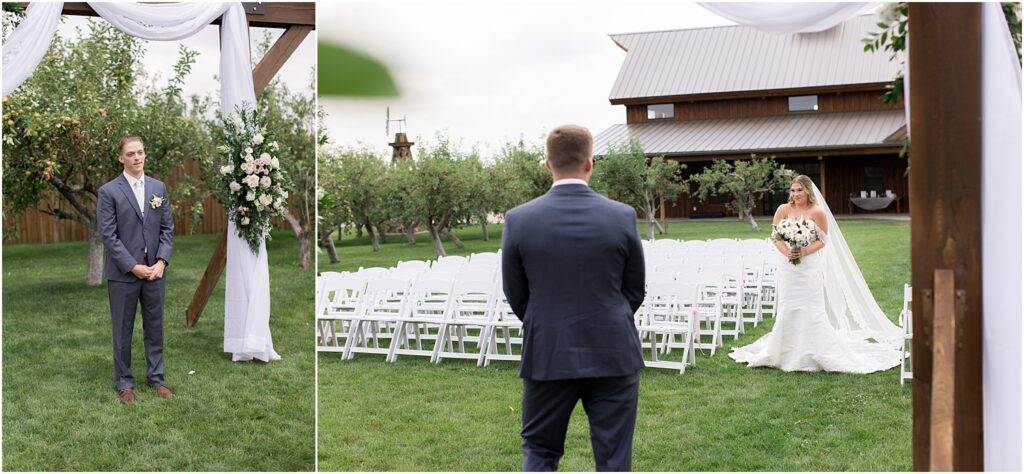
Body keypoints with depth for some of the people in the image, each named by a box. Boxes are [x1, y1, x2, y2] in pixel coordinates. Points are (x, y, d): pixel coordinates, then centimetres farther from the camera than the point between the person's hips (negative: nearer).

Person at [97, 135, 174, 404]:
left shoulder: (158, 188, 7)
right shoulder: (109, 191, -5)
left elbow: (167, 228, 7)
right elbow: (109, 236, -9)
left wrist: (161, 261, -7)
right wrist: (133, 267, -14)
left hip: (154, 271, 4)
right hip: (123, 274, -3)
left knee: (155, 327, 11)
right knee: (123, 331, 7)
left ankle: (155, 377, 23)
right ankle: (124, 382, 18)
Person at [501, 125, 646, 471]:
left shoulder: (519, 220, -8)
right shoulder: (623, 216, -7)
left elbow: (516, 296, 2)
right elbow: (635, 291, 3)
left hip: (547, 356, 0)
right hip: (613, 355, 0)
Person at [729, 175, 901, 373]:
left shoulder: (818, 212, -5)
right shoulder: (784, 210, 2)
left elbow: (823, 240, -3)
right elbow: (775, 236, 1)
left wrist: (804, 251, -18)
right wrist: (787, 252, -16)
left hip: (810, 266, -3)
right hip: (788, 266, 3)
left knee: (811, 308, -3)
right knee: (788, 309, 6)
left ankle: (814, 353, 6)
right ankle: (787, 352, 17)